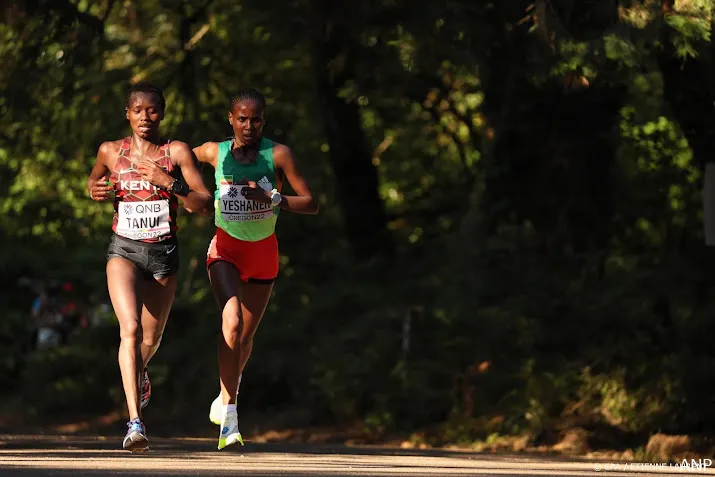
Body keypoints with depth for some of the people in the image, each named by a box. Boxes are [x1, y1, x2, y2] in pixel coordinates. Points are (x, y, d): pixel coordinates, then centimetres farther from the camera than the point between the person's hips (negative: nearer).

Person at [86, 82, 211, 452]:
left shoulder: (177, 152, -4)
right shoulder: (111, 151, 2)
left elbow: (204, 205, -8)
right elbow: (94, 177, 24)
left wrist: (169, 182, -22)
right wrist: (93, 189, 0)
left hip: (163, 254, 1)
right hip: (124, 250, -1)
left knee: (151, 339, 16)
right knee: (131, 330, -23)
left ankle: (139, 372, 55)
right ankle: (135, 422, -30)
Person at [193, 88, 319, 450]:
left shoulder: (278, 155, -14)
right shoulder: (214, 152, -9)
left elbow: (311, 204, -15)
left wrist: (272, 198, -28)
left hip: (263, 251, 1)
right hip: (225, 248, -1)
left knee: (245, 336, 14)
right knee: (232, 323, -25)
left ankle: (225, 398, 41)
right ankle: (229, 415, -24)